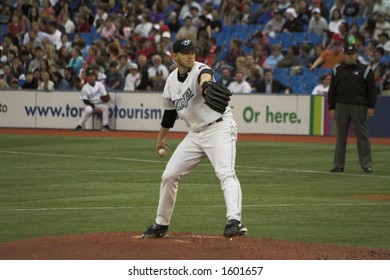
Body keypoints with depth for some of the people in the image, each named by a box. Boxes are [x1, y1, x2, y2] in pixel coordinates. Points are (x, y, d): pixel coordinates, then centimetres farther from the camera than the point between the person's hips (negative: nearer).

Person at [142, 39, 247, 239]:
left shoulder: (199, 69, -15)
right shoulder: (172, 80, 7)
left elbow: (205, 74, -43)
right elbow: (169, 112, 22)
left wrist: (205, 82, -67)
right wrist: (161, 137, 32)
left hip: (219, 128, -7)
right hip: (195, 133, 7)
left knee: (226, 174, -25)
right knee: (169, 175, 8)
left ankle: (234, 221, -38)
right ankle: (161, 224, 23)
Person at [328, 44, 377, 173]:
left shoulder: (365, 70, 3)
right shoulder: (337, 71, 11)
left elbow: (372, 89, 1)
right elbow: (332, 91, 11)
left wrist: (371, 107, -6)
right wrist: (331, 108, 4)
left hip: (359, 107, -3)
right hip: (341, 107, 3)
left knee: (362, 135, -3)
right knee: (341, 136, 5)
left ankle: (366, 164, 0)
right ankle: (338, 165, 9)